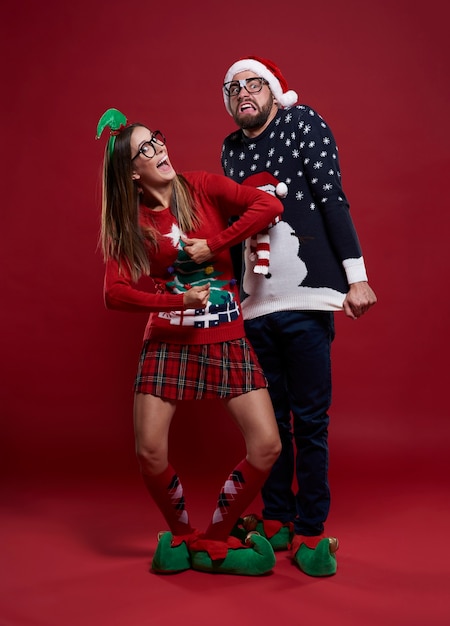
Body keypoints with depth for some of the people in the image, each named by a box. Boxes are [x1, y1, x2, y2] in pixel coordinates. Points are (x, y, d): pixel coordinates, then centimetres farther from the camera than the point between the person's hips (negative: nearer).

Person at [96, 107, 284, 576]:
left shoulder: (203, 188, 1)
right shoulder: (128, 223, 2)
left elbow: (269, 205, -13)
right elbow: (114, 293, -8)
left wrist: (212, 245, -14)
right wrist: (178, 301, -19)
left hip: (227, 339, 0)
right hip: (167, 340, 0)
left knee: (267, 446, -9)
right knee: (149, 453, -7)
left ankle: (213, 540, 13)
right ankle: (181, 533, 23)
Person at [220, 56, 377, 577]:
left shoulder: (302, 123, 3)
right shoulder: (231, 148, 17)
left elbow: (333, 198, -5)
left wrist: (357, 277, -12)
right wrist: (230, 290, 18)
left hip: (304, 298, -5)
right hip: (255, 302, 5)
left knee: (310, 420, 0)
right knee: (270, 417, 11)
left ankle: (311, 532, 12)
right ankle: (276, 521, 23)